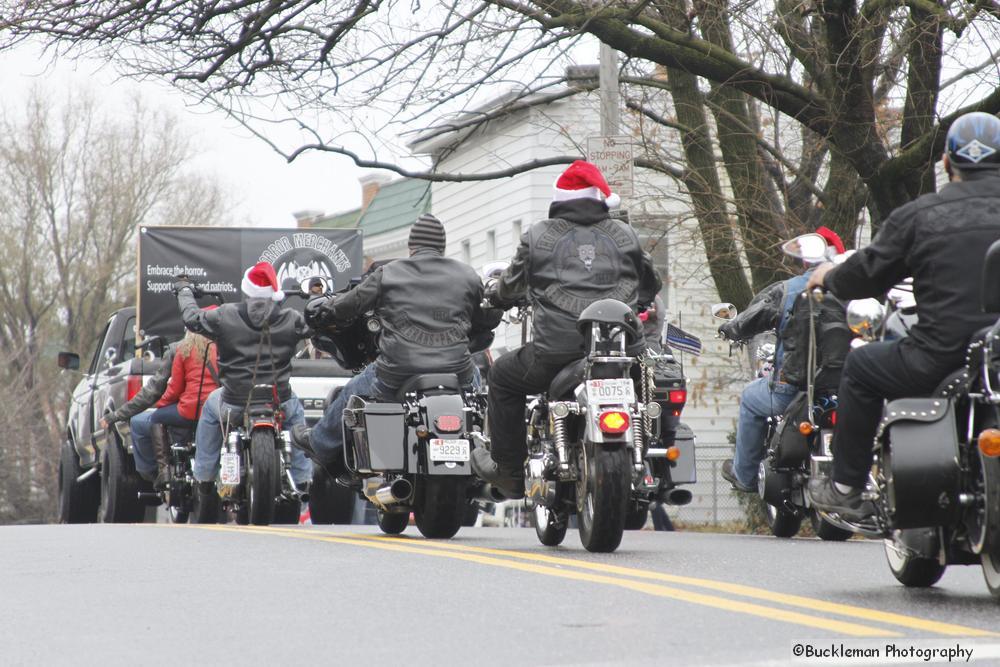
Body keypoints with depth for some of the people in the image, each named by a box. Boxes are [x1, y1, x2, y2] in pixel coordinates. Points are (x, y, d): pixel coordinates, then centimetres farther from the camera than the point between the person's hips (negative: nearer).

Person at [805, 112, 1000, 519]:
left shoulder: (918, 216, -4)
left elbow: (867, 274, 7)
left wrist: (830, 278, 29)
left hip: (942, 359, -3)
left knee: (861, 366, 23)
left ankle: (845, 487, 25)